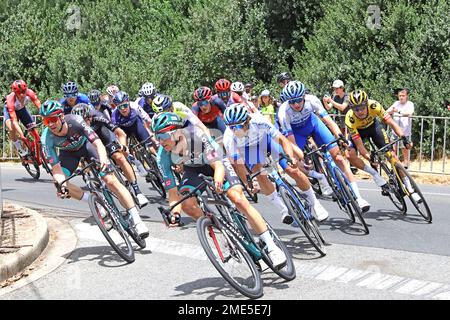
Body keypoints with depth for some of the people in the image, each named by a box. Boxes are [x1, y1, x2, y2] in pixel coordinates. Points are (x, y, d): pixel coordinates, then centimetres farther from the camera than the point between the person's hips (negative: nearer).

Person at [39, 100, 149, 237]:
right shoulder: (47, 139, -31)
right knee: (59, 184, -23)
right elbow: (56, 168, -32)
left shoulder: (75, 121, -35)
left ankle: (137, 221, -14)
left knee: (111, 180, -16)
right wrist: (62, 184, -52)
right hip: (68, 153, 2)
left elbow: (98, 143, -40)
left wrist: (103, 159, -61)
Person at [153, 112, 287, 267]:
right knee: (187, 203, -23)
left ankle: (272, 247, -14)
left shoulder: (196, 136, -37)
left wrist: (218, 181, -58)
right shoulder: (163, 155, -26)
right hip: (194, 170, 4)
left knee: (239, 199, -20)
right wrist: (174, 211, -39)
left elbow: (218, 165, -37)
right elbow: (172, 190, -23)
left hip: (216, 163, -4)